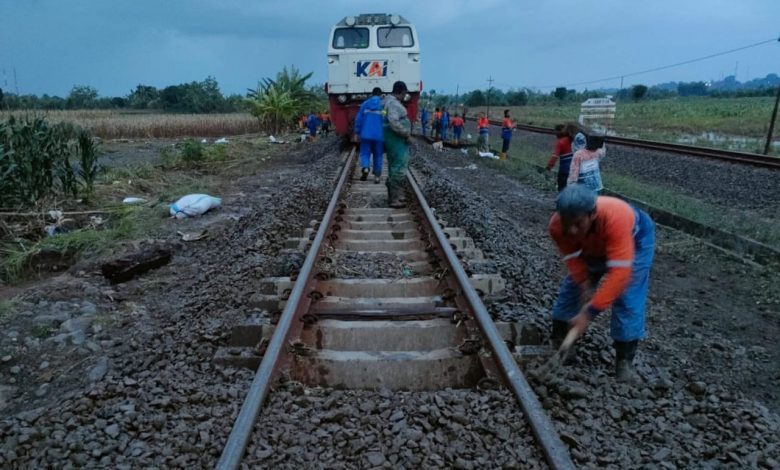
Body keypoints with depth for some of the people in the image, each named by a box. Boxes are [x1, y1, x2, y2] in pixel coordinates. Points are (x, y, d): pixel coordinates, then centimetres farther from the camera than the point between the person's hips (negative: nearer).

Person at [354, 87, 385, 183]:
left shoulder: (365, 104, 3)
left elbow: (358, 119, 4)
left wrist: (357, 132, 12)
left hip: (366, 134, 0)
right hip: (379, 135, 0)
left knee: (365, 153, 9)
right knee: (378, 155, 11)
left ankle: (365, 168, -18)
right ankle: (377, 176, 12)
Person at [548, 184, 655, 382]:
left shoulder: (615, 218, -47)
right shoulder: (557, 225, -34)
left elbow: (619, 272, -48)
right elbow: (573, 259, -19)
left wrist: (590, 312, -48)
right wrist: (586, 286, -32)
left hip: (634, 238, -4)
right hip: (594, 246, 4)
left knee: (628, 300, -14)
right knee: (571, 288, 2)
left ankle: (625, 361, 1)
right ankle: (557, 346, 19)